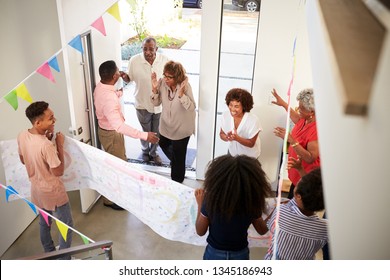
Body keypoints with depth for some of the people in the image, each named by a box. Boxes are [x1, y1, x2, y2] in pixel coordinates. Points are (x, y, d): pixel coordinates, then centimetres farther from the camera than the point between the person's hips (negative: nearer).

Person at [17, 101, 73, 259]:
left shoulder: (22, 136, -10)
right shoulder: (46, 145, -34)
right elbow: (58, 172, -24)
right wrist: (59, 146, -20)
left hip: (37, 189, 8)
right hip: (53, 192, -8)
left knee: (44, 223, 26)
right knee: (67, 225, 10)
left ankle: (50, 254, 45)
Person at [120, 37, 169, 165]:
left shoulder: (164, 60, -15)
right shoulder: (134, 60, -17)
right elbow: (129, 78, -2)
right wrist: (124, 76, -24)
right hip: (143, 104, -1)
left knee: (156, 132, 19)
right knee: (145, 131, 19)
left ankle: (154, 152, 45)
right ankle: (145, 151, 47)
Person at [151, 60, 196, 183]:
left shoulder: (185, 86, -26)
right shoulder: (162, 83, -14)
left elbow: (192, 107, -30)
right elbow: (156, 103, -5)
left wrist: (181, 94, -42)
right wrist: (154, 89, -22)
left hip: (181, 127, -5)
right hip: (166, 125, 6)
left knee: (178, 156, 10)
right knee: (163, 144, 29)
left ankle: (176, 182, 33)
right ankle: (175, 161, 61)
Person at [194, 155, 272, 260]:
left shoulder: (211, 202, -26)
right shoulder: (252, 205, -21)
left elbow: (200, 231, -9)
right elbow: (262, 230, -2)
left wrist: (200, 203, -2)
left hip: (214, 255, -1)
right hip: (240, 256, 1)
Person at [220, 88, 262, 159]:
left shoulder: (253, 120, -30)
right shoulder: (226, 115, -20)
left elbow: (251, 143, -22)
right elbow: (222, 134, -8)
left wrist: (237, 138, -39)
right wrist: (227, 137, -32)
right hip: (233, 152, 3)